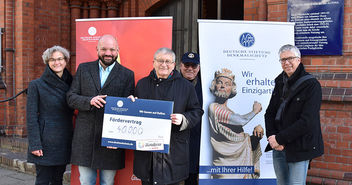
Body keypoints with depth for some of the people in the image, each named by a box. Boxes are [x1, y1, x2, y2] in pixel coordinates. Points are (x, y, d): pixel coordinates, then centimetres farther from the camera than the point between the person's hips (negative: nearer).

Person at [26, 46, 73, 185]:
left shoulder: (70, 84, 10)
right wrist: (35, 145, -14)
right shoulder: (36, 85, -4)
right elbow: (31, 118, -7)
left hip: (64, 142, 5)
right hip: (45, 141, -4)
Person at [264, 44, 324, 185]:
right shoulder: (280, 82, 9)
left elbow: (307, 121, -18)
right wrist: (272, 137, -6)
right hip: (278, 147, 6)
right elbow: (270, 113, 11)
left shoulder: (311, 85, -11)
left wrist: (279, 138, -16)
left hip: (299, 148, -6)